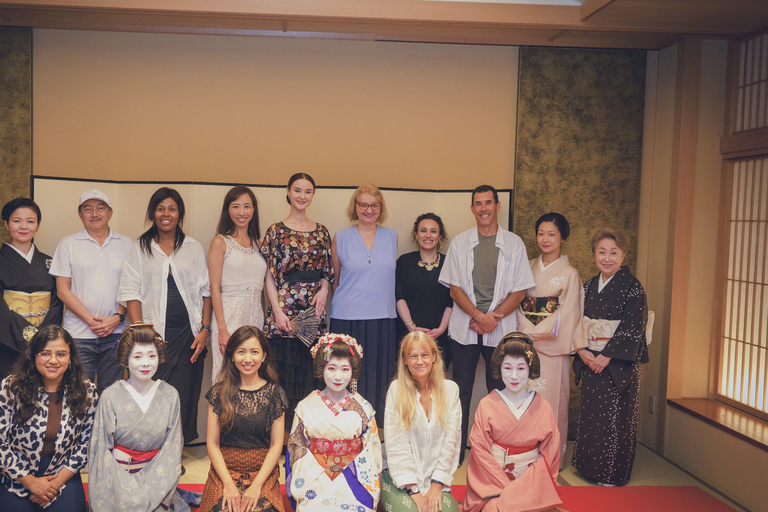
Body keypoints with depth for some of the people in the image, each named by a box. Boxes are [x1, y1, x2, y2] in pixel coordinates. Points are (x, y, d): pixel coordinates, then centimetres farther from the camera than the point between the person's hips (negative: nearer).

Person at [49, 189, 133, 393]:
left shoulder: (126, 244, 10)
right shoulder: (68, 244, 7)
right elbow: (62, 290, 3)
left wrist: (118, 317, -7)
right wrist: (91, 320, -7)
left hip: (116, 332, 1)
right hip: (79, 333, 0)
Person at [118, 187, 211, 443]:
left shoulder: (194, 247, 13)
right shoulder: (140, 248, 9)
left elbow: (206, 291, 10)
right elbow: (131, 294, 2)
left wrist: (205, 329, 0)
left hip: (188, 335, 1)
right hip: (154, 334, -1)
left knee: (184, 397, 0)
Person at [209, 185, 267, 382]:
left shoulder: (257, 243, 14)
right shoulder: (220, 242, -1)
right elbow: (214, 287, -6)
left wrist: (266, 320, 7)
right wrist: (222, 328, -14)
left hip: (256, 314, 5)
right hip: (229, 313, -4)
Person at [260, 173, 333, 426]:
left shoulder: (321, 231, 12)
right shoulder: (276, 231, 1)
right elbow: (270, 276, -2)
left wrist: (324, 290, -5)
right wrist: (278, 312, -10)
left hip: (314, 311, 4)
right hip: (285, 311, -3)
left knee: (311, 372, 6)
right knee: (285, 372, -2)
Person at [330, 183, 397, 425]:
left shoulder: (392, 237, 9)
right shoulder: (341, 238, 4)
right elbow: (336, 279, 14)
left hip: (382, 318, 2)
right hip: (348, 319, -2)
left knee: (378, 377, 4)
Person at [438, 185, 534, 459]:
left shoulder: (514, 243, 6)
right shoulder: (459, 243, 7)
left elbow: (519, 291, 2)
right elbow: (454, 288, 2)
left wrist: (493, 318, -11)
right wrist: (479, 316, -12)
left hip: (501, 329, 0)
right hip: (464, 328, 0)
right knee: (461, 390, 4)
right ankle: (456, 451, 15)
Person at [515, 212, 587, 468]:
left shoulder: (569, 274, -2)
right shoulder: (529, 267, 11)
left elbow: (567, 316, -6)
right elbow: (519, 303, 9)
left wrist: (536, 332, -9)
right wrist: (527, 331, -6)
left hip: (552, 347, -4)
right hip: (525, 344, 4)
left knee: (551, 398, 0)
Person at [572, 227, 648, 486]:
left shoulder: (632, 287, -9)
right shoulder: (589, 286, 8)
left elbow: (631, 329, -15)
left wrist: (606, 357, -18)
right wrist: (582, 351, -7)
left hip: (619, 365, -5)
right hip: (590, 361, 5)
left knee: (615, 416, 0)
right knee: (589, 413, 11)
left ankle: (612, 474, 16)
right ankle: (589, 466, 26)